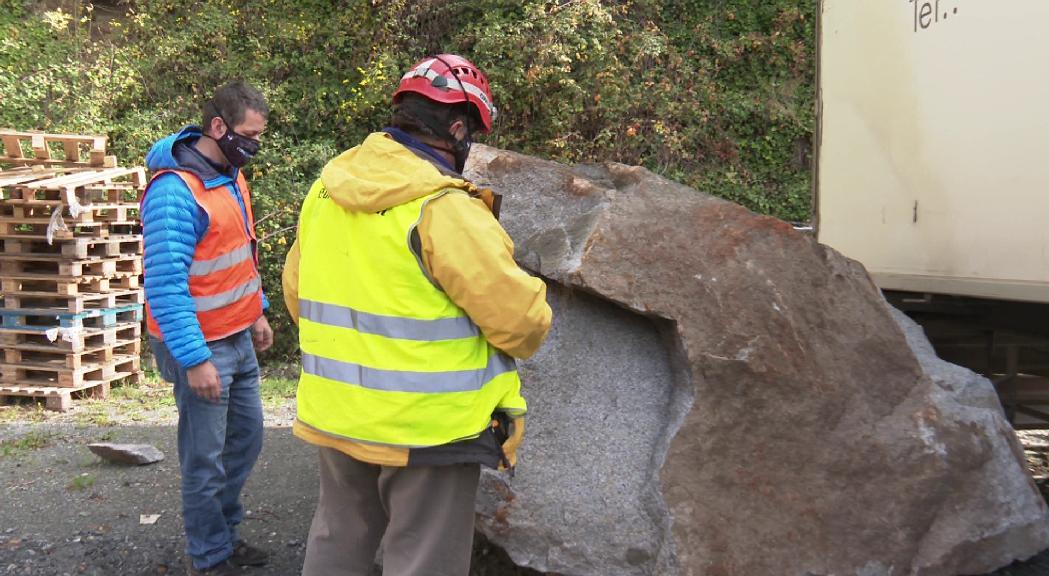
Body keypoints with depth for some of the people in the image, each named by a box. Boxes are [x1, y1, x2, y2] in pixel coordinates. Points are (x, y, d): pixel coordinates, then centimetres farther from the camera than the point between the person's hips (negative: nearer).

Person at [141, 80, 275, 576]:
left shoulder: (230, 174, 6)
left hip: (239, 338, 9)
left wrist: (257, 311, 19)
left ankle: (222, 531, 36)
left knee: (247, 438, 18)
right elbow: (164, 285, -25)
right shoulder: (175, 191, -23)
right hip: (202, 346, -9)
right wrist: (194, 359, -25)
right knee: (206, 458, 3)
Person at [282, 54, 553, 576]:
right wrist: (527, 335, 2)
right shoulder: (443, 209, -21)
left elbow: (296, 288, 13)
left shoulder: (326, 189, 2)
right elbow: (521, 318, -20)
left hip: (334, 413, 7)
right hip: (428, 427, -7)